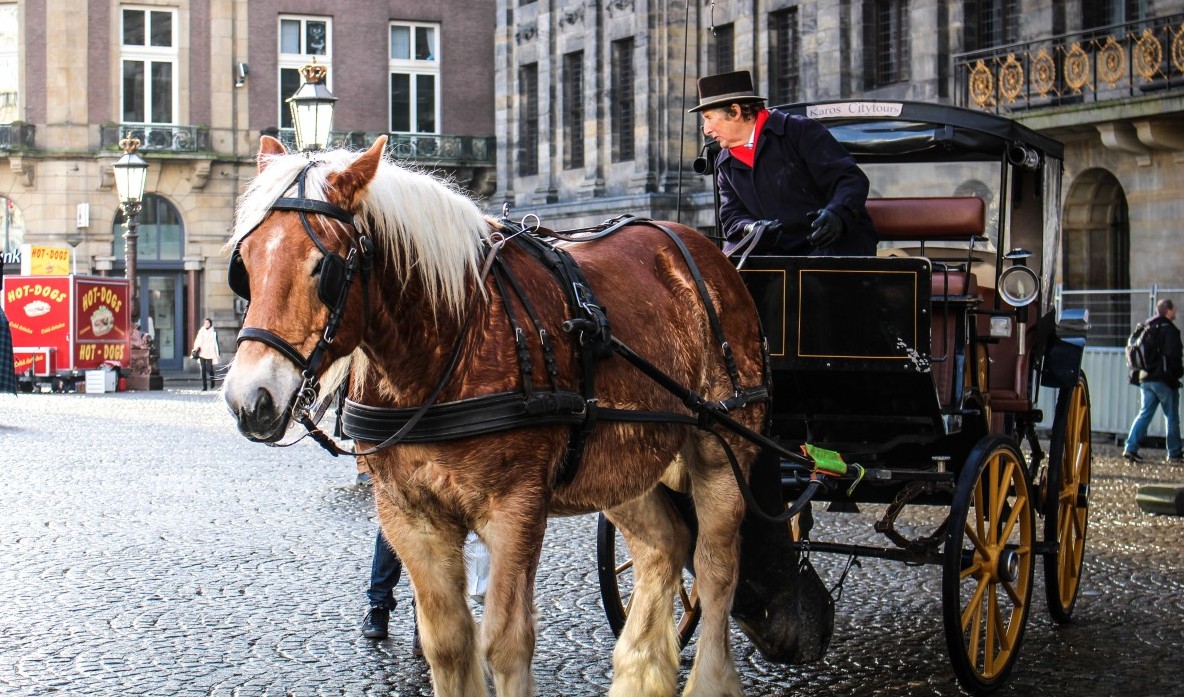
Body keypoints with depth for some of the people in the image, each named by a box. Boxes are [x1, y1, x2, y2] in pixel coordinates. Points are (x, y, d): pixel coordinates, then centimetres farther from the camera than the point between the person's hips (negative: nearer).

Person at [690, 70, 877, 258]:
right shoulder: (725, 164, 13)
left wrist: (836, 215, -34)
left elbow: (852, 180, -13)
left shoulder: (801, 131, -6)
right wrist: (751, 228, -18)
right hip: (779, 252, 5)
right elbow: (731, 217, 7)